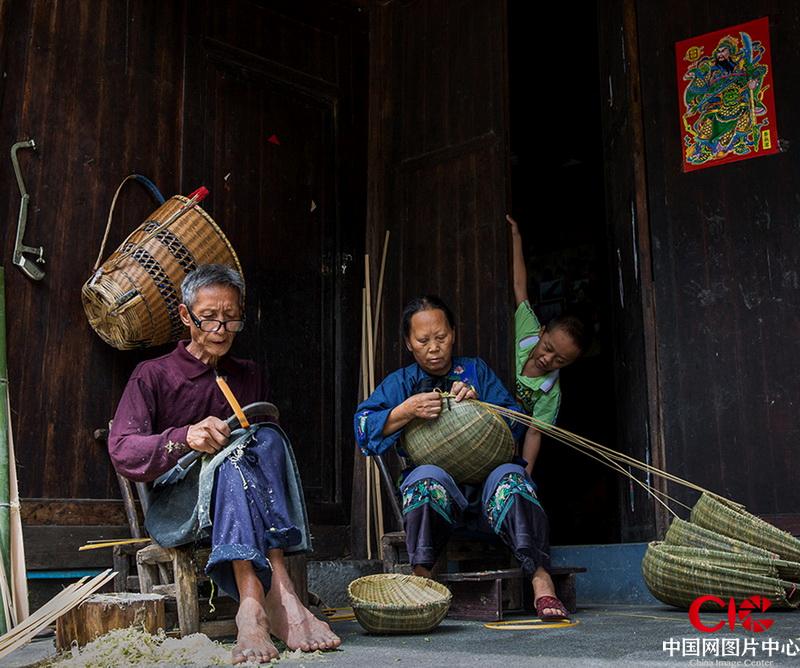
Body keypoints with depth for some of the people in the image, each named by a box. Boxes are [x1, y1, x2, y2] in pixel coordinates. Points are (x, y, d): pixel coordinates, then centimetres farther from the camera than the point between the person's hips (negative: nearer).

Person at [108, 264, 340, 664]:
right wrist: (185, 438, -27)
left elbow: (268, 444, 21)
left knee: (267, 438, -28)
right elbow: (121, 451, -9)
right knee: (231, 458, -34)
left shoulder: (248, 377, 19)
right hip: (174, 508, -3)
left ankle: (252, 605, -43)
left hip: (236, 504, 4)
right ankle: (279, 596, -51)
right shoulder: (153, 376, 5)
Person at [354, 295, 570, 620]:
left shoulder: (476, 370, 18)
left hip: (485, 485, 1)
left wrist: (478, 404, -8)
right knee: (427, 477, -36)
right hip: (436, 494, -1)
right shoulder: (400, 382, 14)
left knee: (509, 475, -33)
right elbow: (363, 428, -2)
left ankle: (540, 578, -36)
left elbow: (516, 424, 10)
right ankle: (421, 577, -32)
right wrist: (407, 411, -17)